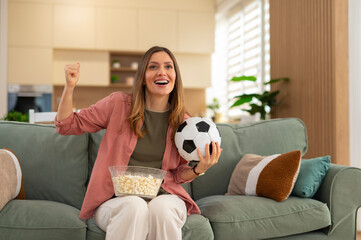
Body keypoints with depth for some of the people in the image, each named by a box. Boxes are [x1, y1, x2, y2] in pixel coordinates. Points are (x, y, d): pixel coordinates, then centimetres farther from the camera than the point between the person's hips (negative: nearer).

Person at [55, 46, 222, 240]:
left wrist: (199, 169, -7)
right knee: (134, 207, -35)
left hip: (163, 197, 1)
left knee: (161, 208, -34)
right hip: (117, 199, -1)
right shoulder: (118, 104, 1)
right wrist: (70, 86, -8)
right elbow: (67, 125, 6)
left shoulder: (183, 122, 6)